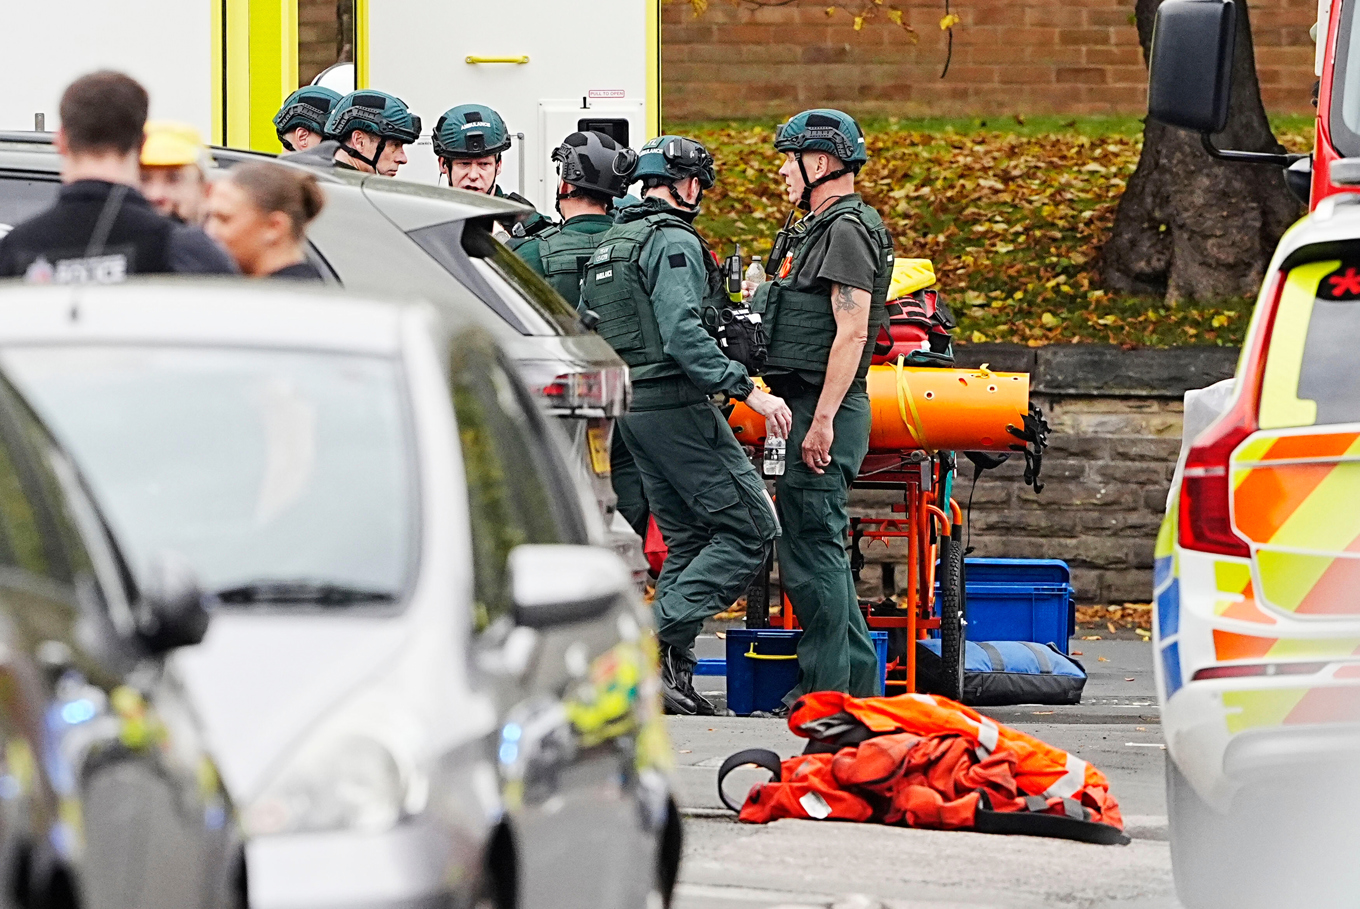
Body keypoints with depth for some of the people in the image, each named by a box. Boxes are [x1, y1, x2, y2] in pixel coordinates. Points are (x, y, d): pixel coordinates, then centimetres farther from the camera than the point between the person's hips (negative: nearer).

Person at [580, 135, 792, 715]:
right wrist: (745, 389, -26)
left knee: (689, 539, 13)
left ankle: (669, 670, 4)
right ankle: (663, 638, -18)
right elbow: (683, 334, -24)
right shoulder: (674, 242, -11)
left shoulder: (607, 247, 17)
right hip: (676, 404, -10)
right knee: (750, 527, -7)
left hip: (629, 406, 10)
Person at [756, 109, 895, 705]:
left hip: (824, 411, -11)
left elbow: (851, 332, -20)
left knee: (811, 544, -10)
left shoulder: (846, 230, -13)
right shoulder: (818, 228, 20)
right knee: (816, 547, 12)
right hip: (807, 409, 11)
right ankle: (857, 678, 16)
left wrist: (822, 421, -23)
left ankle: (825, 686, -9)